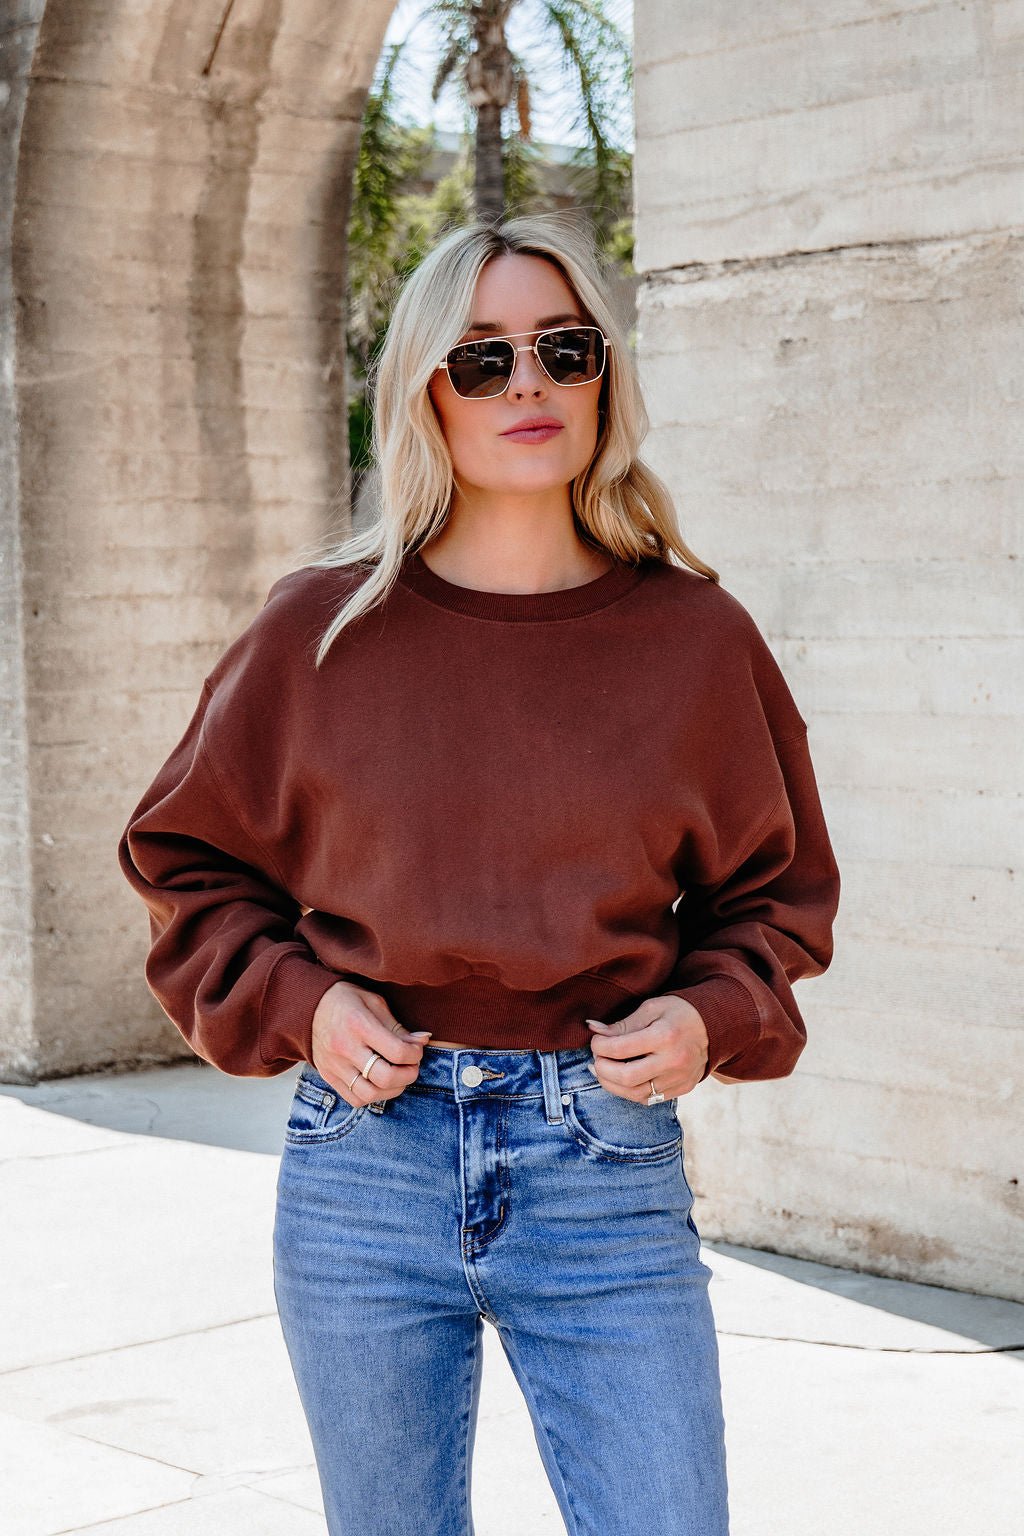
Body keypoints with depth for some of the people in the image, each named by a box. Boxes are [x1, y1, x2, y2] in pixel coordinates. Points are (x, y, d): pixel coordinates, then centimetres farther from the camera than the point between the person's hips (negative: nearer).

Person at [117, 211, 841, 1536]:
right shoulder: (324, 627, 1)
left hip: (609, 1164, 0)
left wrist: (711, 1017, -7)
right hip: (367, 1158, 1)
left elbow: (773, 890, 12)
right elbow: (186, 857, 11)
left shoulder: (694, 634, 2)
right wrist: (296, 1001, -6)